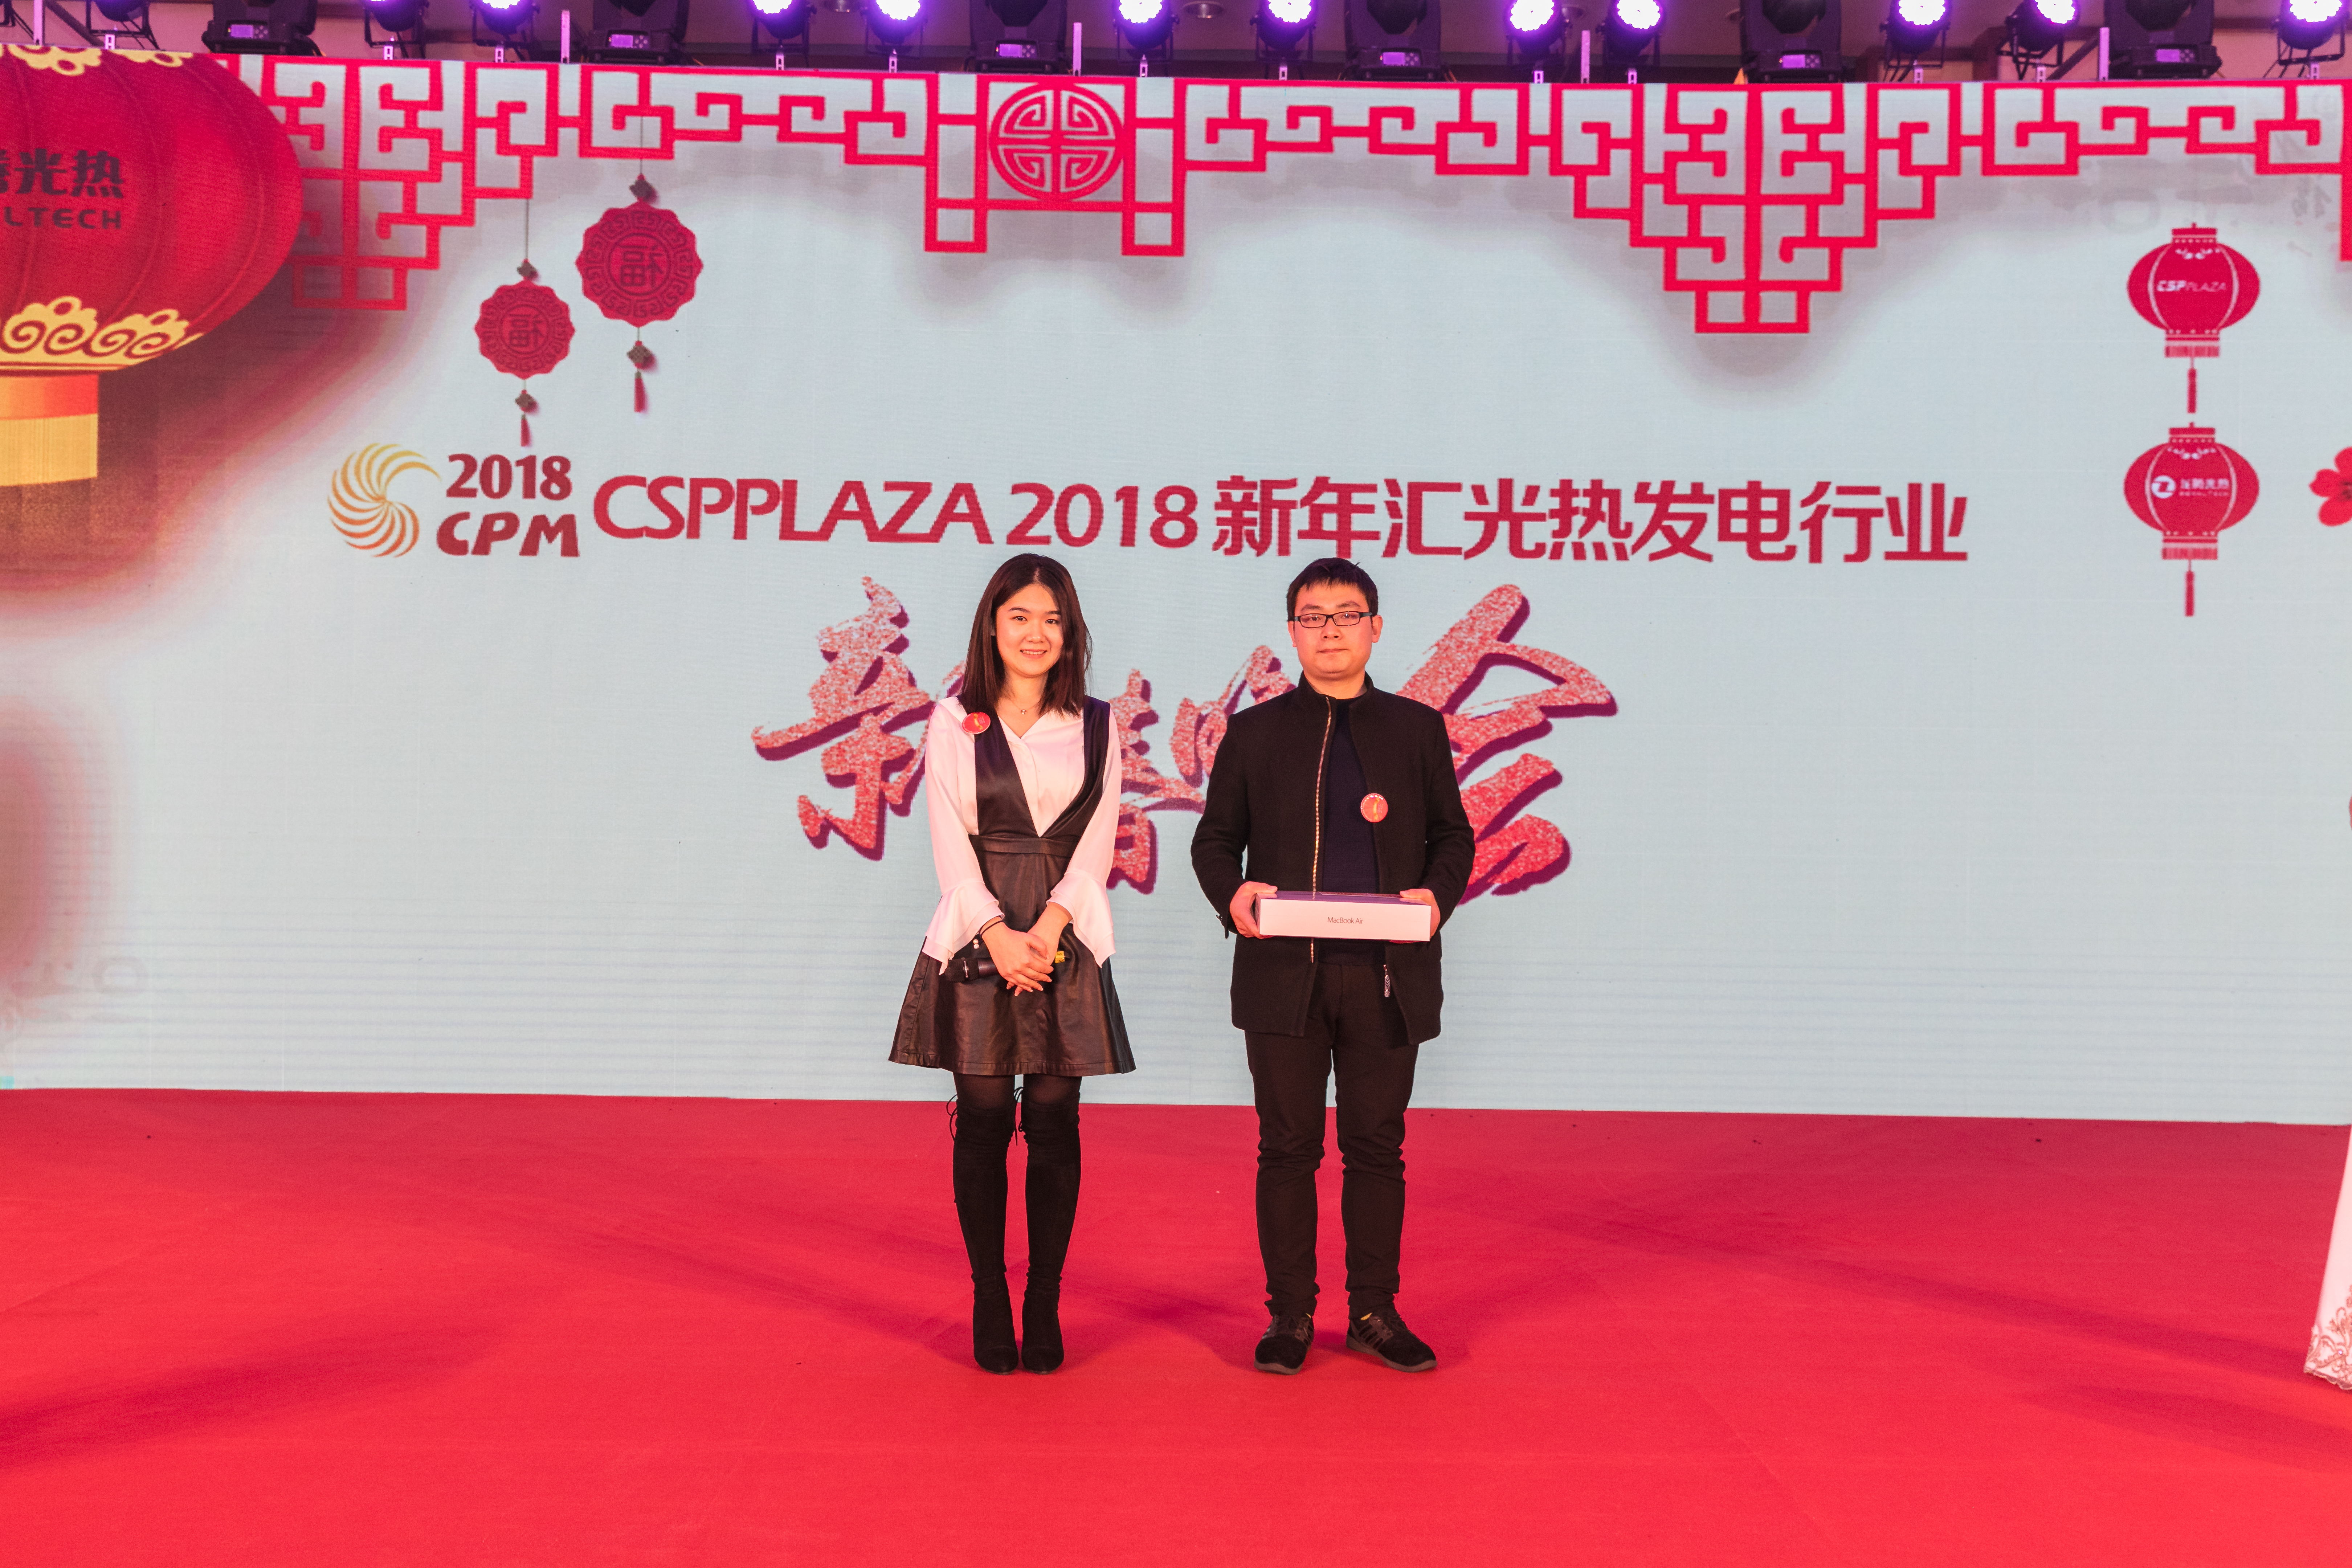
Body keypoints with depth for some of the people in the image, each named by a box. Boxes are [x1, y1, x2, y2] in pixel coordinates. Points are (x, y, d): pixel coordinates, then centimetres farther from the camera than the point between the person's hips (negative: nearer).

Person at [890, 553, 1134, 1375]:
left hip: (1066, 943, 1)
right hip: (977, 937, -1)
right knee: (984, 1123, 0)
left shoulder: (1096, 726, 9)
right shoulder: (953, 722, 6)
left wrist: (1048, 927, -10)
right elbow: (951, 846, 0)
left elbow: (1096, 843, 3)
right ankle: (990, 1306, 10)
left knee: (1054, 1124, 1)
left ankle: (1045, 1307, 9)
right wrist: (1001, 935, -11)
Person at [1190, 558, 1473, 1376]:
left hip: (1387, 974, 1)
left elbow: (1453, 835, 11)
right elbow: (1214, 838, 9)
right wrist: (1231, 892, -12)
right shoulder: (1255, 733, 8)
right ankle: (1290, 1315, 16)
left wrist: (1436, 894, -10)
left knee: (1377, 1148, 8)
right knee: (1287, 1149, 5)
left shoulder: (1417, 729, 10)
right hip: (1285, 972, 0)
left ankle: (1375, 1311, 20)